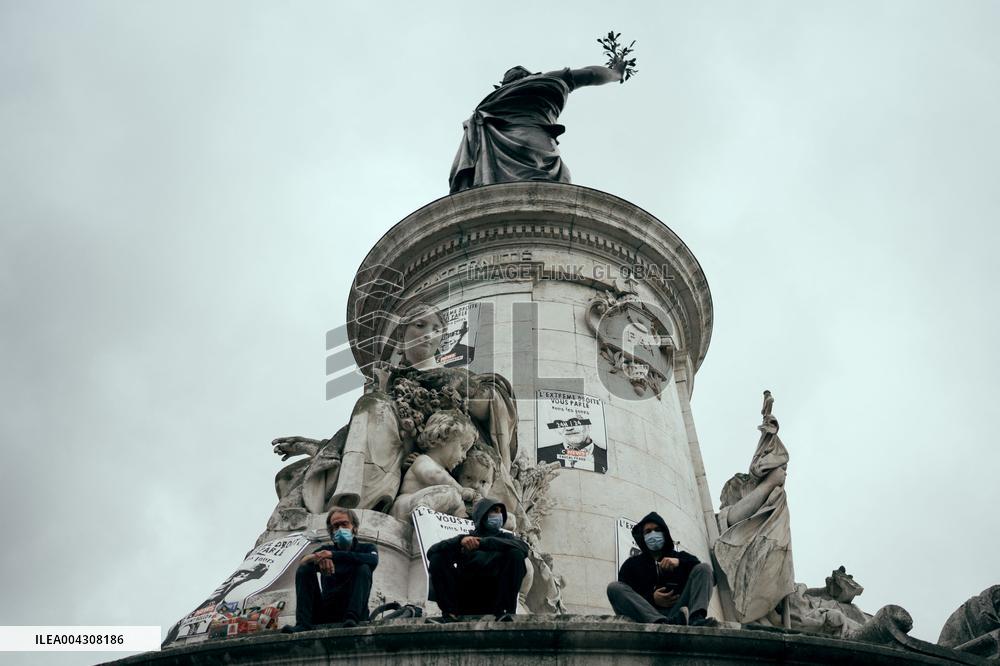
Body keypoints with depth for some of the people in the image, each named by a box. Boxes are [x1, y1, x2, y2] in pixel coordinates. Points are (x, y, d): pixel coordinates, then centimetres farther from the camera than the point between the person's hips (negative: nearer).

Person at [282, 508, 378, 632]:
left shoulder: (367, 548, 13)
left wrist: (333, 555, -21)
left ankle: (351, 618, -39)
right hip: (326, 610, 2)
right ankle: (302, 624, -29)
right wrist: (318, 558, -26)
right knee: (304, 570, -9)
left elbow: (373, 561, -14)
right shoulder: (326, 550, 21)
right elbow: (303, 562, -1)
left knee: (363, 568, -20)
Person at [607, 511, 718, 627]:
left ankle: (696, 619, -39)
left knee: (703, 568, -8)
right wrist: (652, 599, -9)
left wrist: (680, 562, -5)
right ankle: (663, 623, -48)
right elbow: (622, 596, 8)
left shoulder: (680, 557, 26)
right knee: (614, 587, -23)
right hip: (649, 615, -1)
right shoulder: (632, 563, 23)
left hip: (678, 610, 1)